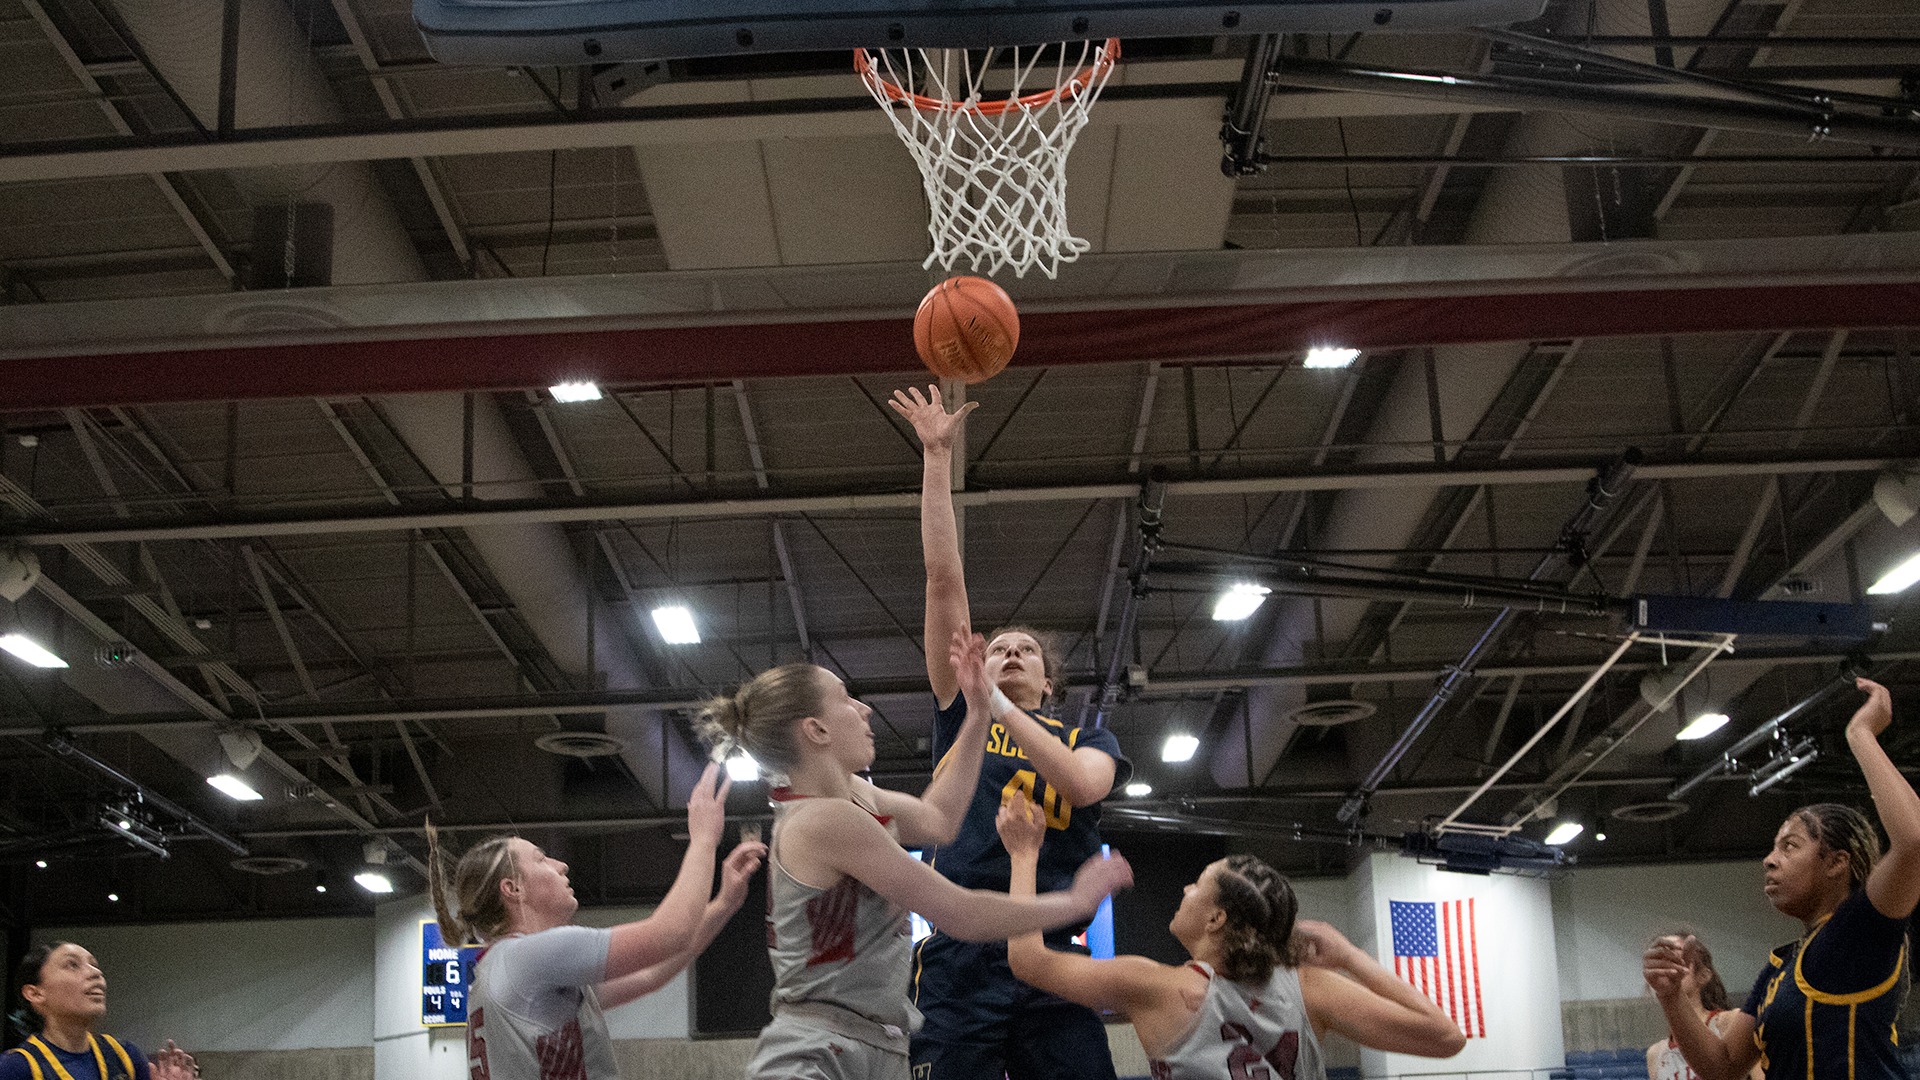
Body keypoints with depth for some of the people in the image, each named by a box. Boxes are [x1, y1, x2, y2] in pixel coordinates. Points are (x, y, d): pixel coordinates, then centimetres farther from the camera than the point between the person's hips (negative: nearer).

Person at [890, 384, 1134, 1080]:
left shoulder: (1088, 741, 20)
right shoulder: (960, 714, 19)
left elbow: (1082, 784, -7)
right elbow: (944, 579, 13)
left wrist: (1000, 707, -11)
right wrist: (937, 456, 9)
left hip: (1054, 960, 1)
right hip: (962, 958, 0)